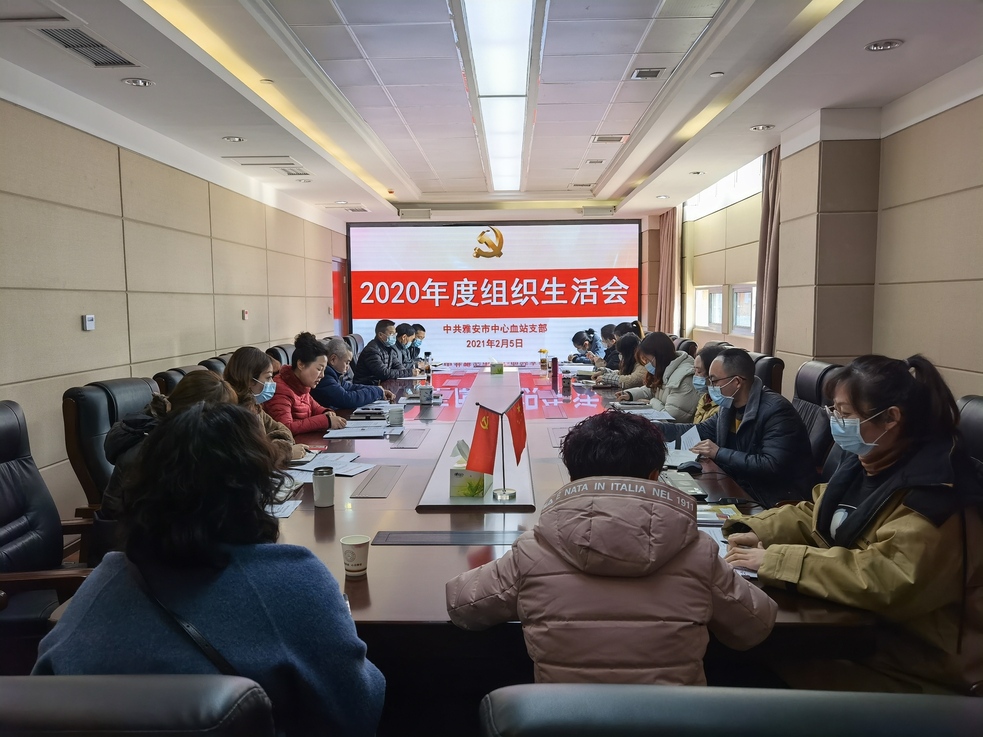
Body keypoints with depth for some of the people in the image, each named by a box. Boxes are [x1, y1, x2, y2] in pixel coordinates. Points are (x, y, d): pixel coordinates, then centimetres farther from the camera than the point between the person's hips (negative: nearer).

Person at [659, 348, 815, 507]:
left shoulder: (776, 410, -22)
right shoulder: (730, 405, 4)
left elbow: (772, 466, -29)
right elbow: (701, 430, 16)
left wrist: (719, 453, -26)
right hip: (741, 486, 8)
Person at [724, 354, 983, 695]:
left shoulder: (933, 491, -25)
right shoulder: (866, 460, 2)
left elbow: (887, 580, -37)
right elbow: (815, 515, 13)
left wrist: (776, 559, -34)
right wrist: (757, 531, -5)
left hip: (911, 663, -7)